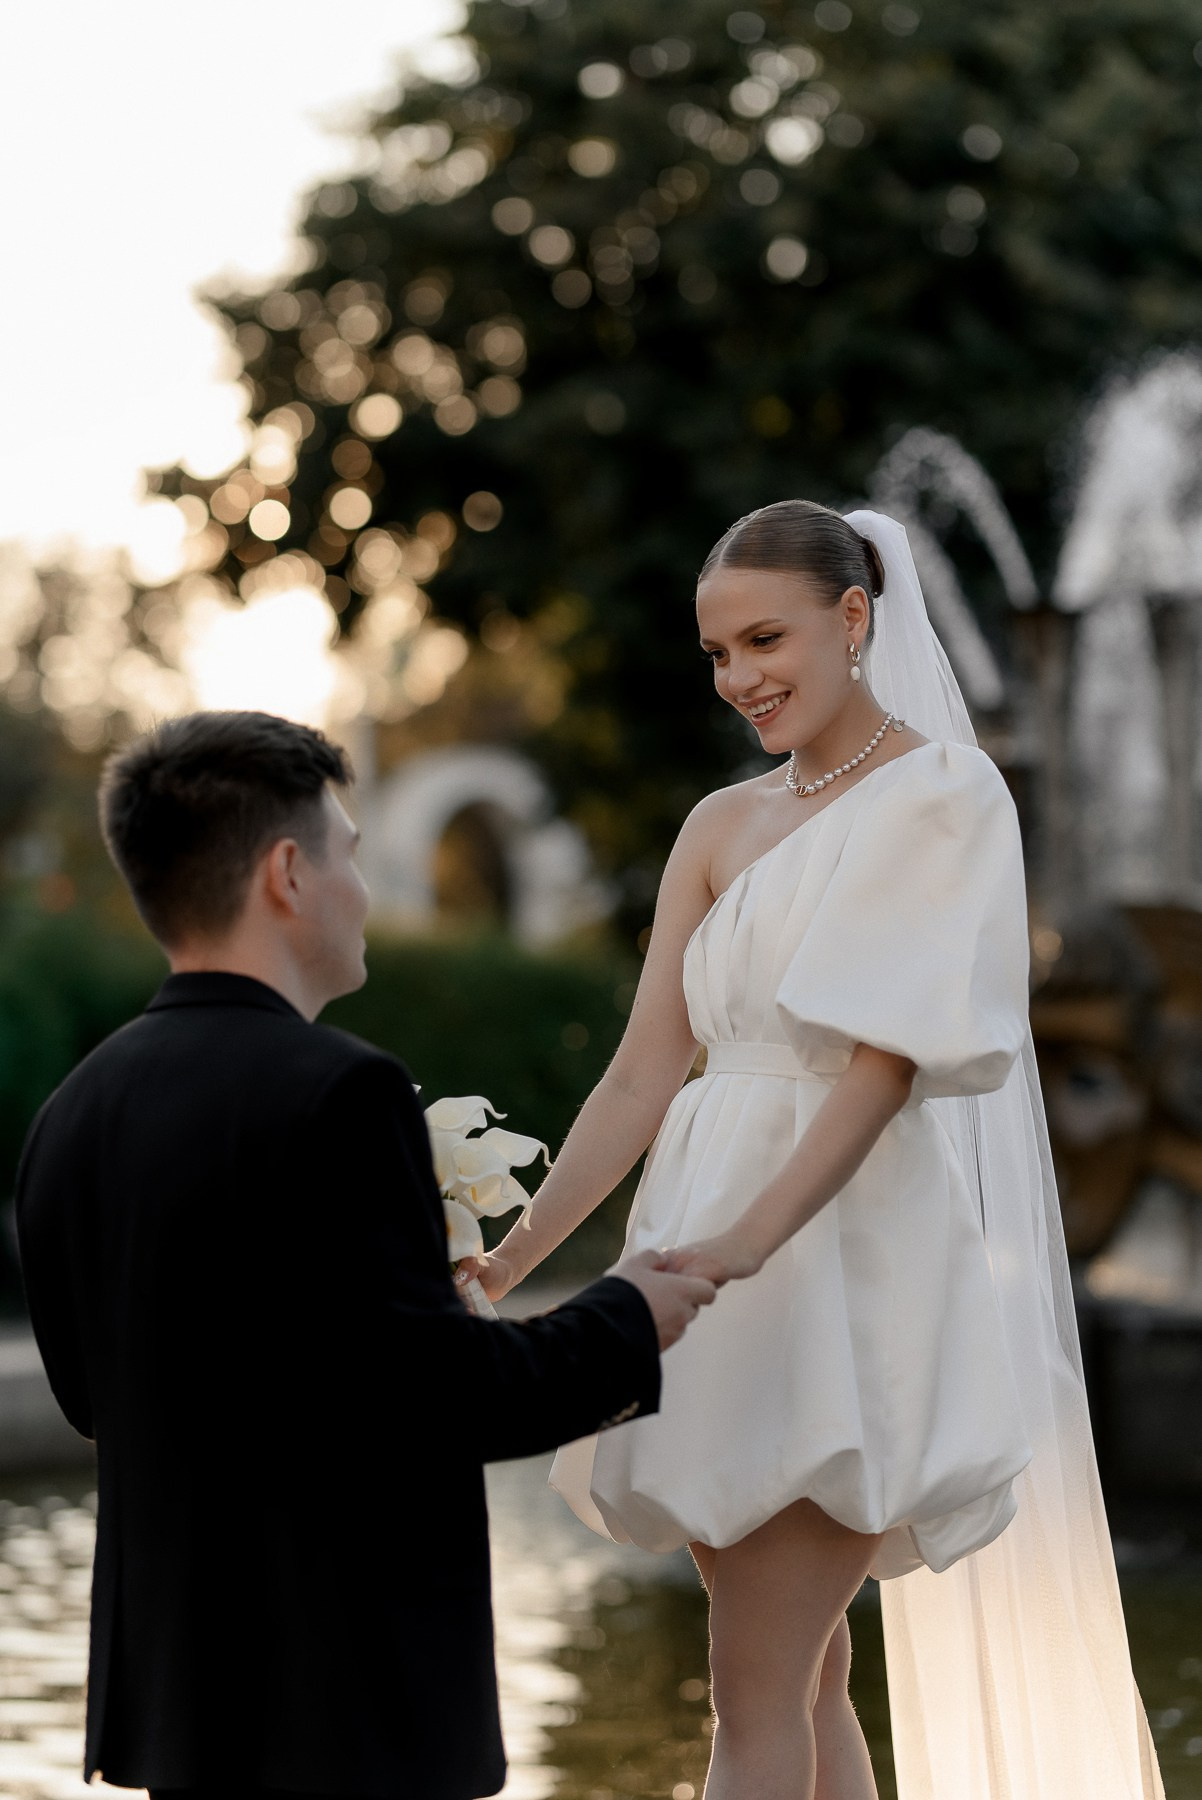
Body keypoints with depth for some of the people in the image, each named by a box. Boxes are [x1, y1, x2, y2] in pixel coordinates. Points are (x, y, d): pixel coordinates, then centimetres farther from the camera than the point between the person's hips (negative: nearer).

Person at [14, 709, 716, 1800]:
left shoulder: (75, 1114, 7)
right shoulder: (335, 1096, -17)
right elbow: (432, 1391, -19)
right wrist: (625, 1329, -3)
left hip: (170, 1681, 8)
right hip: (346, 1705, -8)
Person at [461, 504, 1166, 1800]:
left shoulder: (945, 798, -5)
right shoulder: (721, 829, 14)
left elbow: (887, 1061, -16)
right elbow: (645, 1074, 8)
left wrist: (745, 1242, -29)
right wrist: (508, 1258, -4)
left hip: (848, 1265, -7)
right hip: (723, 1280, 7)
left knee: (756, 1692, -10)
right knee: (804, 1678, 11)